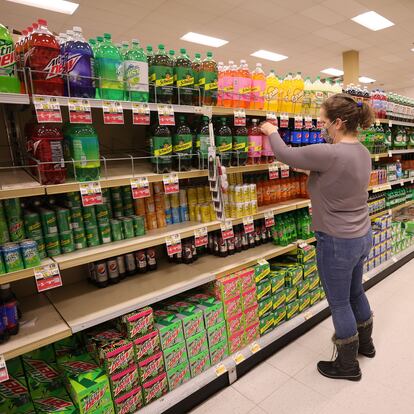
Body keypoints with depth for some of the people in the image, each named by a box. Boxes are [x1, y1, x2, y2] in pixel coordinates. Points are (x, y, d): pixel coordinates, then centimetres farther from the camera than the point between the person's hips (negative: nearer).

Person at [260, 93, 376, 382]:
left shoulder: (330, 154, -26)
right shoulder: (363, 152, 2)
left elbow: (285, 155, -15)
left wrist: (272, 132, 2)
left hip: (337, 242, -9)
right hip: (362, 237, 9)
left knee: (339, 303, 11)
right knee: (355, 292, 28)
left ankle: (348, 366, 33)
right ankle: (365, 343, 52)